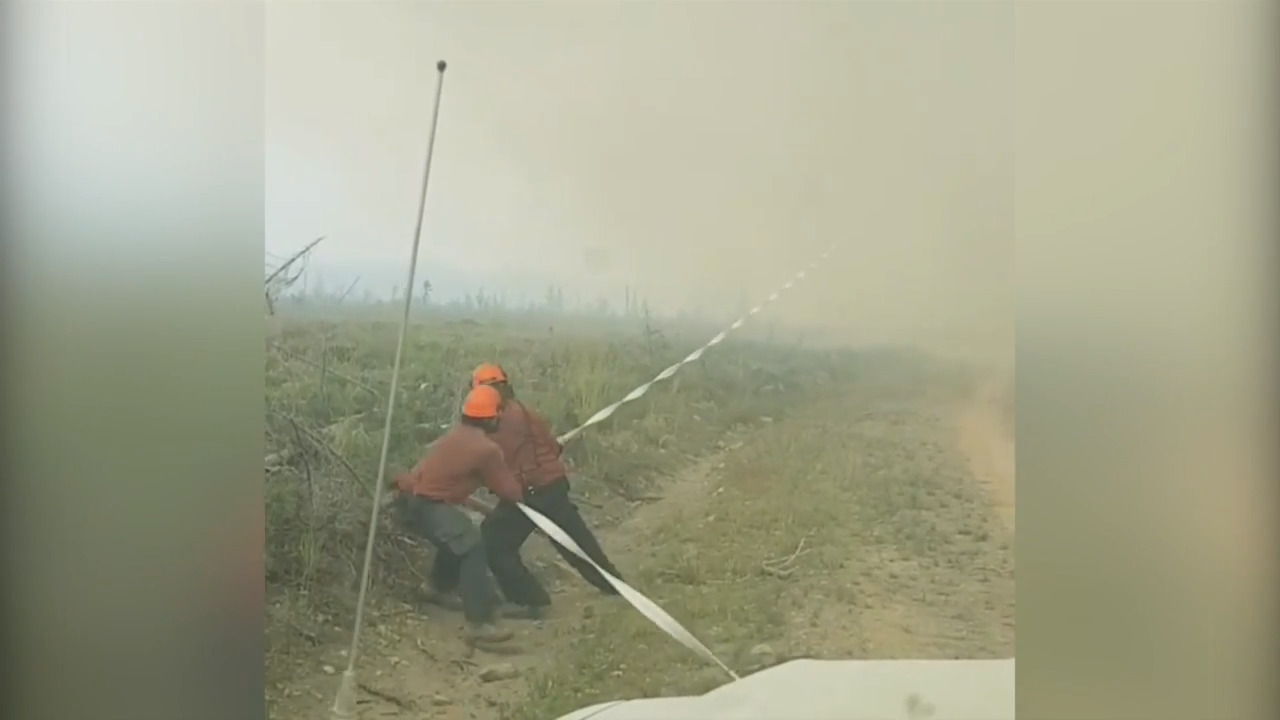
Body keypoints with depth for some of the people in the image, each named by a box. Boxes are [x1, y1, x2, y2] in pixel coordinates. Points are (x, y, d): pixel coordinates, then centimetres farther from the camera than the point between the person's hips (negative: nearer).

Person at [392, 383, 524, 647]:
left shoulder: (457, 433, 11)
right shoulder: (486, 449, -12)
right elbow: (510, 492, -3)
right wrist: (521, 491, 17)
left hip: (412, 497, 10)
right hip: (425, 504, -10)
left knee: (457, 538, 28)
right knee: (472, 547, -16)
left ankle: (437, 591, 45)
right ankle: (478, 624, -21)